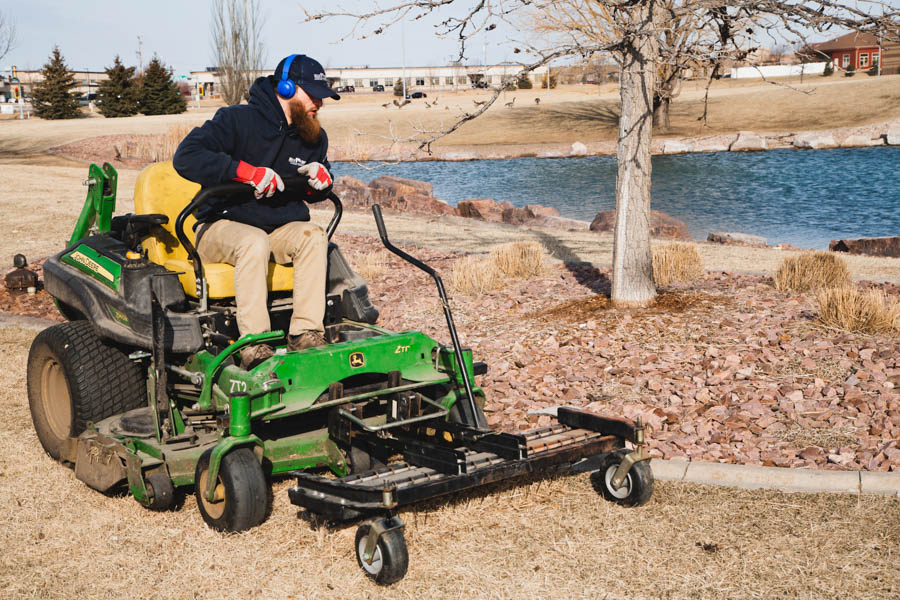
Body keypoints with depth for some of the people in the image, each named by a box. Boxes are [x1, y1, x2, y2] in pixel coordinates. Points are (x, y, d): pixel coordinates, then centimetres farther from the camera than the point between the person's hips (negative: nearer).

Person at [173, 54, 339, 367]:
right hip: (222, 226, -5)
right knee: (254, 241, -37)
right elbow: (186, 157, -21)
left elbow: (317, 192, 25)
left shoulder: (314, 137, 10)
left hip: (281, 229, 5)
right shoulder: (236, 120, -10)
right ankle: (254, 345, -40)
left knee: (314, 235, -26)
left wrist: (322, 178, -3)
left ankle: (306, 333, -31)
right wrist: (248, 172, -29)